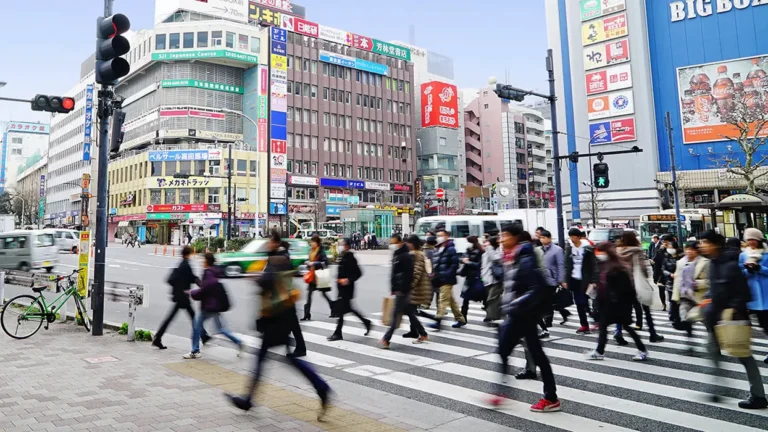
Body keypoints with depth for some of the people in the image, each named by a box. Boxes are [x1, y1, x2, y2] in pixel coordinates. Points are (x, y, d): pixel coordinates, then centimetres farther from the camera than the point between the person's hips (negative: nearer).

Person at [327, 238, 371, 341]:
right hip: (342, 288, 9)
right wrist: (338, 279, 10)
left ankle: (337, 333, 4)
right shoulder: (342, 258, 12)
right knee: (348, 308, 16)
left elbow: (358, 273, -17)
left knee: (341, 310, -5)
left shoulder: (350, 258, -14)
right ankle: (366, 322, 30)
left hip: (347, 288, -9)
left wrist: (348, 280, -24)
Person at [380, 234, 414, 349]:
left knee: (396, 314, -7)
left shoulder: (406, 256, -15)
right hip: (398, 290, 10)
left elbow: (408, 274, -21)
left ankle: (386, 339, -6)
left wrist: (402, 290, -22)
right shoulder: (396, 255, 15)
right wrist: (393, 289, 18)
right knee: (409, 312, 15)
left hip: (402, 290, -10)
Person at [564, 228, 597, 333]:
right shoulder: (569, 248, 4)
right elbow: (567, 265, 7)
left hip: (584, 279, -4)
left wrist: (593, 281, -13)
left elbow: (593, 265, -8)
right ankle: (584, 324, 16)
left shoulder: (587, 248, -8)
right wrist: (566, 280, 2)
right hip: (573, 279, 5)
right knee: (578, 303, 7)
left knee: (583, 302, -6)